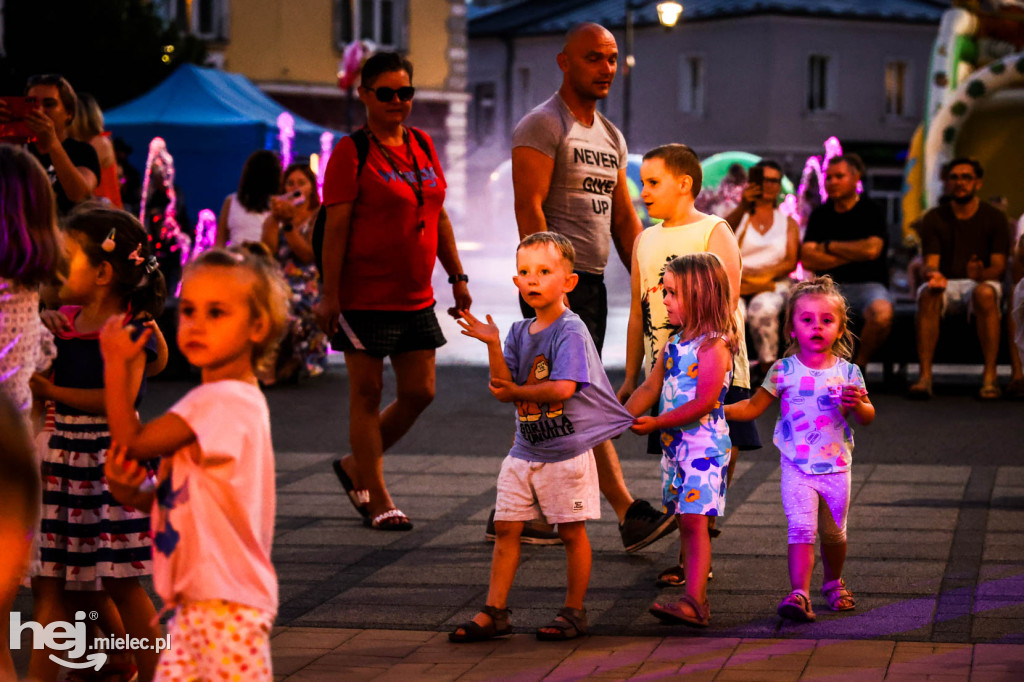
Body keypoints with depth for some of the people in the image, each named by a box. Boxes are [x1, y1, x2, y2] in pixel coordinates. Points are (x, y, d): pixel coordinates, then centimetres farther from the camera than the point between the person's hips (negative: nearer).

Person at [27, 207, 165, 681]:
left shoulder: (130, 331, -9)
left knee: (122, 584, 1)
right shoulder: (59, 323, 9)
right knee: (45, 581, 5)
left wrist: (53, 391, -13)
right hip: (61, 455, 6)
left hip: (110, 458, -6)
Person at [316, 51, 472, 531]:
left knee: (419, 392, 8)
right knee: (367, 392, 1)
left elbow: (438, 217, 17)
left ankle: (356, 465, 26)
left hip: (416, 298, 7)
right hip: (365, 296, -7)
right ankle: (375, 498, 9)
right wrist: (329, 294, -15)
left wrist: (457, 277, 14)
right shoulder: (351, 153, -8)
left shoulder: (422, 145, 11)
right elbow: (335, 228, -12)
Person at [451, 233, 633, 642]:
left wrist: (517, 392, -10)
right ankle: (494, 612, 10)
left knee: (571, 531, 3)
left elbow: (562, 389, -23)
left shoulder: (571, 331, -13)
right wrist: (493, 346, -11)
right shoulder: (520, 333, 8)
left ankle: (574, 611, 15)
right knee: (506, 528, 5)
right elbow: (504, 387, 1)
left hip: (567, 451, -7)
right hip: (525, 450, 7)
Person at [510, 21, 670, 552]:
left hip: (592, 280, 9)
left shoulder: (611, 138, 20)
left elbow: (624, 220, 21)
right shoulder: (542, 126, -6)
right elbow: (529, 208, -15)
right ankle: (630, 515, -15)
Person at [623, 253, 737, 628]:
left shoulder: (714, 347, -13)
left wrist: (656, 423, -18)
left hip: (704, 445, -9)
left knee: (694, 521, -15)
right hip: (674, 444, 9)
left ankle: (694, 601, -20)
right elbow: (650, 388, 14)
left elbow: (704, 403, -19)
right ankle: (695, 597, 14)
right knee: (686, 523, 10)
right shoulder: (673, 345, 14)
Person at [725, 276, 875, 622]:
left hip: (836, 467, 2)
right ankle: (799, 594, -20)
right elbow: (754, 406, 3)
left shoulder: (848, 372, -1)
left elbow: (867, 418, 3)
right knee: (801, 530, -16)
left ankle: (834, 583, 39)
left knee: (833, 533, 15)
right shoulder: (784, 371, -4)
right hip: (797, 467, -2)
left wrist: (856, 405, -19)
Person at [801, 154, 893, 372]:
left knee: (882, 313, -37)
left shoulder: (871, 211, 4)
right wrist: (852, 255, -7)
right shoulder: (820, 215, 12)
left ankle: (859, 365, -10)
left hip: (868, 283, -2)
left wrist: (830, 246, -3)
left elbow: (872, 249, -14)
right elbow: (807, 259, -1)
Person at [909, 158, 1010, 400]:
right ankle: (925, 375, -38)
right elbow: (930, 263, -1)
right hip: (946, 283, 1)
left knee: (985, 293, -38)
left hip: (982, 282, -1)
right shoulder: (934, 219, 7)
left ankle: (990, 376, -36)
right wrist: (933, 274, -27)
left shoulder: (994, 217, 4)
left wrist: (981, 274, -28)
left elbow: (999, 266, -3)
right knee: (927, 294, -35)